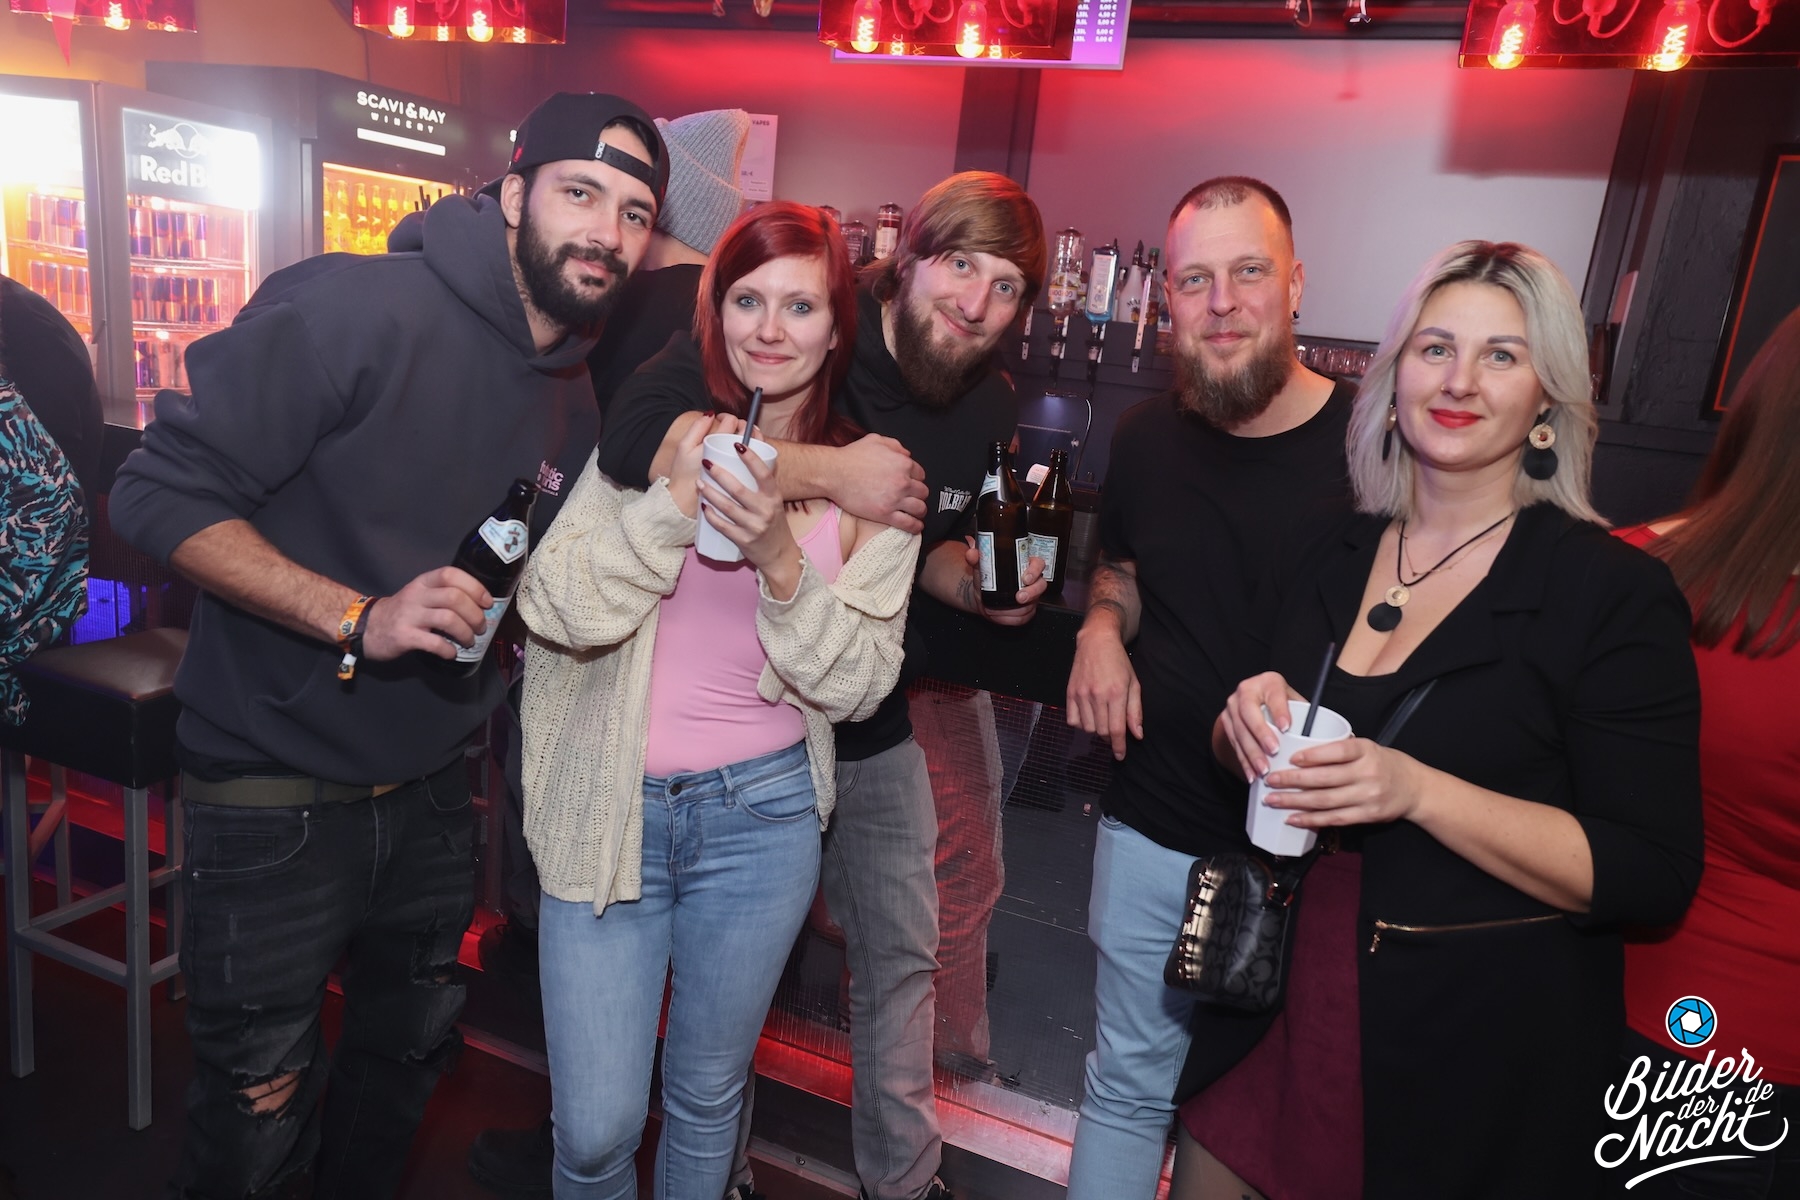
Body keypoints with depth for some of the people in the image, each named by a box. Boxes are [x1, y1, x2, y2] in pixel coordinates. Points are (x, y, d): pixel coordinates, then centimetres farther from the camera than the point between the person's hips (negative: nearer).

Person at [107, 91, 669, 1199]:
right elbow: (162, 494, -19)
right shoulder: (359, 309, -18)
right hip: (276, 797, -6)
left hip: (431, 795, 7)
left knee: (407, 1063, 24)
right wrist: (358, 618, -27)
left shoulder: (577, 403, 5)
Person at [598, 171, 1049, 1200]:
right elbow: (633, 433, -38)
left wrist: (979, 587, -8)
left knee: (904, 960, 19)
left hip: (874, 729, 6)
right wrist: (831, 470, -41)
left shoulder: (992, 407, -1)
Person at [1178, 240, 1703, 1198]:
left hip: (1490, 1047, -4)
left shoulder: (1615, 591, -12)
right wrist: (1243, 723, -12)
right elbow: (1231, 757, 12)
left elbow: (1653, 874, -15)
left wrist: (1418, 791, -26)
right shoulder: (1329, 558, 3)